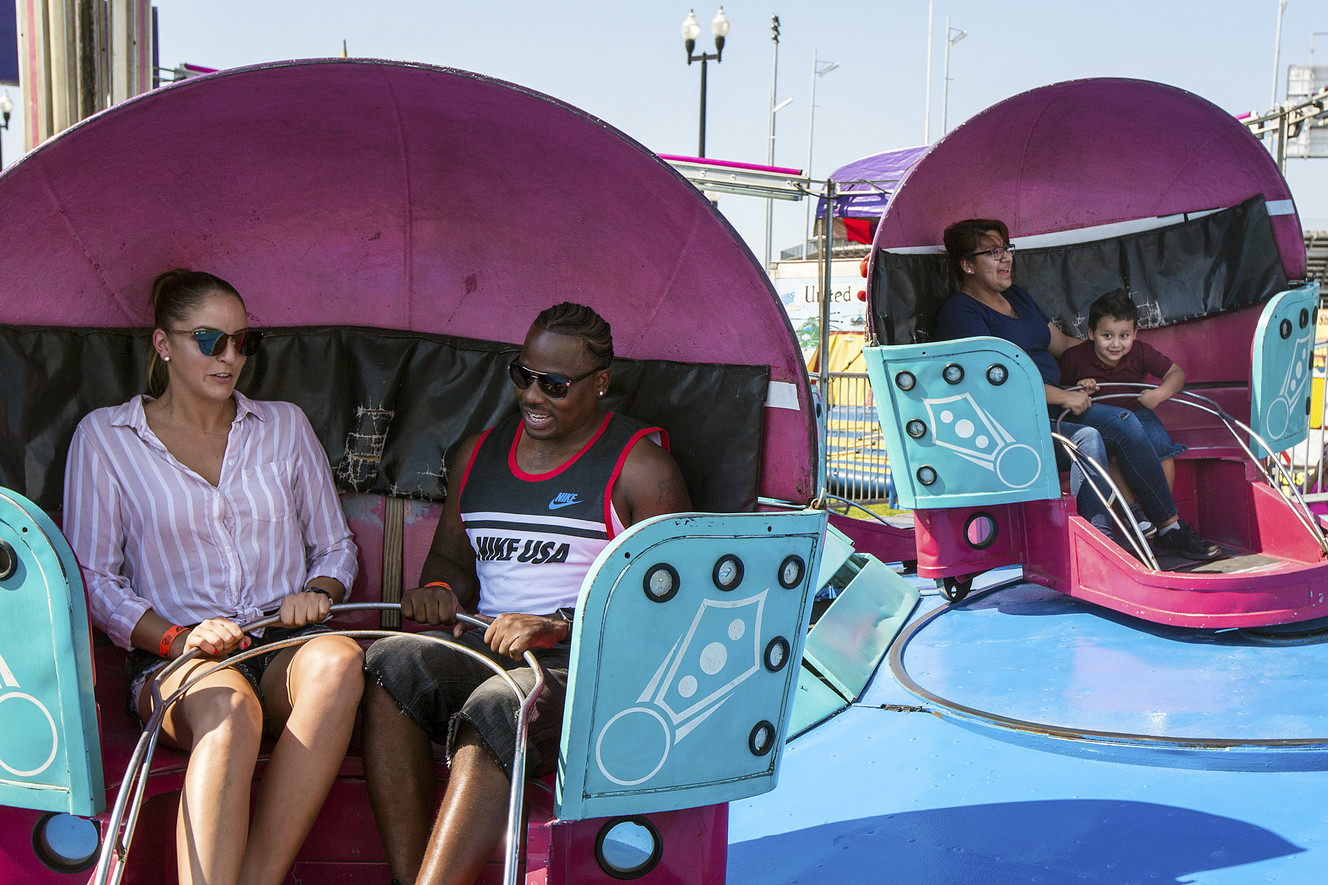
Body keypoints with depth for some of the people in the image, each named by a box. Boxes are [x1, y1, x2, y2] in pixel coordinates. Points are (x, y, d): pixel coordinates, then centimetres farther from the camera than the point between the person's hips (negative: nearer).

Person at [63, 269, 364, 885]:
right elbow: (91, 577, 4)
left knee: (338, 660, -35)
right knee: (229, 707, -38)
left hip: (286, 649, 2)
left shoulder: (284, 425, 16)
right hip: (175, 662, -2)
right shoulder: (104, 437, 9)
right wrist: (176, 637, -14)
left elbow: (336, 547, 20)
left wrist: (317, 592, -4)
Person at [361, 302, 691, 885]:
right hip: (485, 643, 5)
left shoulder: (639, 463, 2)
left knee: (495, 710, -37)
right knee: (388, 663, -27)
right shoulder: (478, 453, 19)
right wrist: (439, 592, 2)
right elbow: (450, 557, 28)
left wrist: (560, 628, -18)